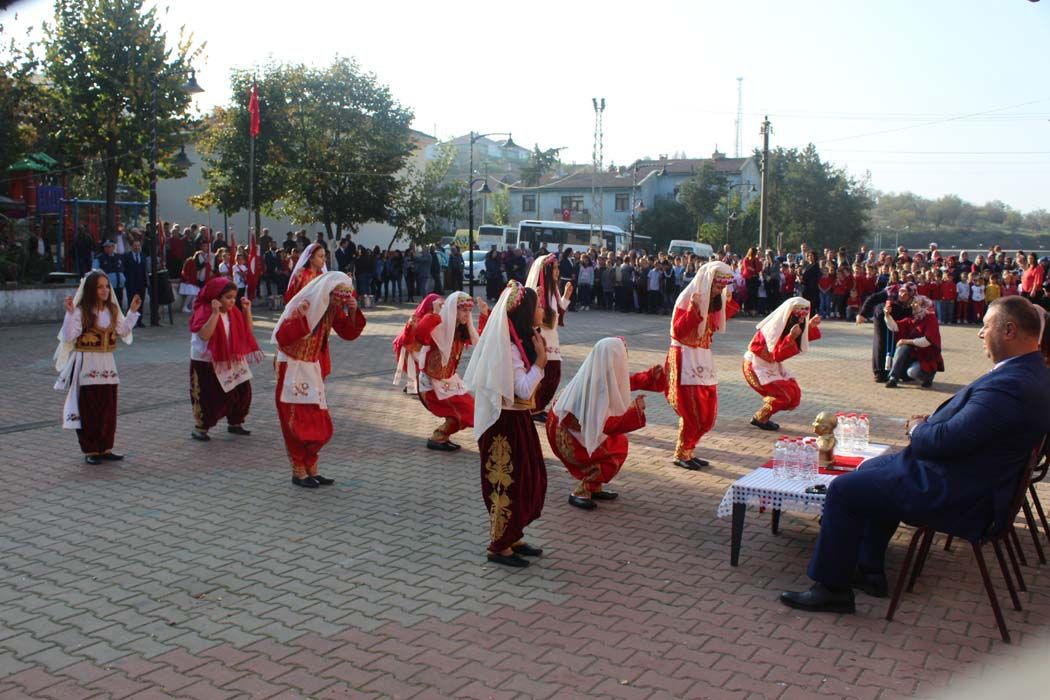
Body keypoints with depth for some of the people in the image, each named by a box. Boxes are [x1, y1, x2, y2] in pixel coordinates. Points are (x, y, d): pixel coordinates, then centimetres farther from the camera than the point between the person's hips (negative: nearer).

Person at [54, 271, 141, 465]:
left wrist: (132, 311, 9)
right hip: (87, 365, -5)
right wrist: (70, 313, -27)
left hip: (107, 365, 5)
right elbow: (69, 336, -18)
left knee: (108, 409, 9)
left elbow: (123, 331, 14)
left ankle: (105, 448, 19)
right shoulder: (81, 311, -12)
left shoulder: (113, 310, 6)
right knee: (88, 410, 2)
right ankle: (90, 450, 12)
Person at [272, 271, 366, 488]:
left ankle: (311, 469, 19)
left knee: (318, 423, 9)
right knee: (298, 423, -2)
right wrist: (298, 317, -40)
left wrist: (352, 312, -12)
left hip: (313, 369, 7)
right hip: (292, 369, -7)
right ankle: (298, 472, 9)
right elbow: (282, 338, -27)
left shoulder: (332, 309, -1)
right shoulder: (304, 305, -21)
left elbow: (349, 333, 3)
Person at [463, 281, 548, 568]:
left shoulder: (519, 342, 8)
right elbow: (524, 390, -24)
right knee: (507, 483, 0)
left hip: (519, 420, 10)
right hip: (506, 423, -10)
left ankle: (513, 537, 28)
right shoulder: (508, 348, -21)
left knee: (531, 478, 16)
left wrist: (538, 356, 3)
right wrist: (541, 359, -18)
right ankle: (499, 546, 13)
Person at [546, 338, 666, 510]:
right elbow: (606, 425, -30)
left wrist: (652, 375, -6)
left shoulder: (607, 374, -5)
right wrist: (634, 409, -24)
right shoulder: (595, 384, -30)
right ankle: (579, 494, -2)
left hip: (580, 428, 9)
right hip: (566, 433, -9)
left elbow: (631, 381, 11)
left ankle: (594, 488, 19)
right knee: (615, 455, -8)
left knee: (618, 443, 13)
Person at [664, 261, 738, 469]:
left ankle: (688, 451, 21)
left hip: (704, 358, 8)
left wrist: (727, 303, 8)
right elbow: (678, 331, -20)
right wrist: (694, 309, -31)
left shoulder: (714, 300, 11)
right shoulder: (688, 298, -14)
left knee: (708, 413, 9)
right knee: (692, 413, -5)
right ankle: (681, 455, 9)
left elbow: (713, 327, 12)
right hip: (685, 359, -8)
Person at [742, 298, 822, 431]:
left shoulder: (787, 324, -1)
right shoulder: (774, 328, -26)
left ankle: (762, 417, 14)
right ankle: (759, 418, 1)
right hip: (756, 366, -9)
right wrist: (791, 337, -39)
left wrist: (811, 326, -3)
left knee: (795, 394, 3)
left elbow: (803, 342, 14)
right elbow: (776, 355, -30)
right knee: (786, 394, -17)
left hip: (772, 367, 9)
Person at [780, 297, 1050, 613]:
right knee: (871, 469, 25)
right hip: (970, 481, 11)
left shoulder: (1011, 385, -29)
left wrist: (917, 428, -8)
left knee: (843, 490, -7)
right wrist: (929, 422, -1)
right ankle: (869, 571, 30)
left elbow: (944, 441, -30)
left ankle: (831, 589, 6)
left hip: (956, 496, -11)